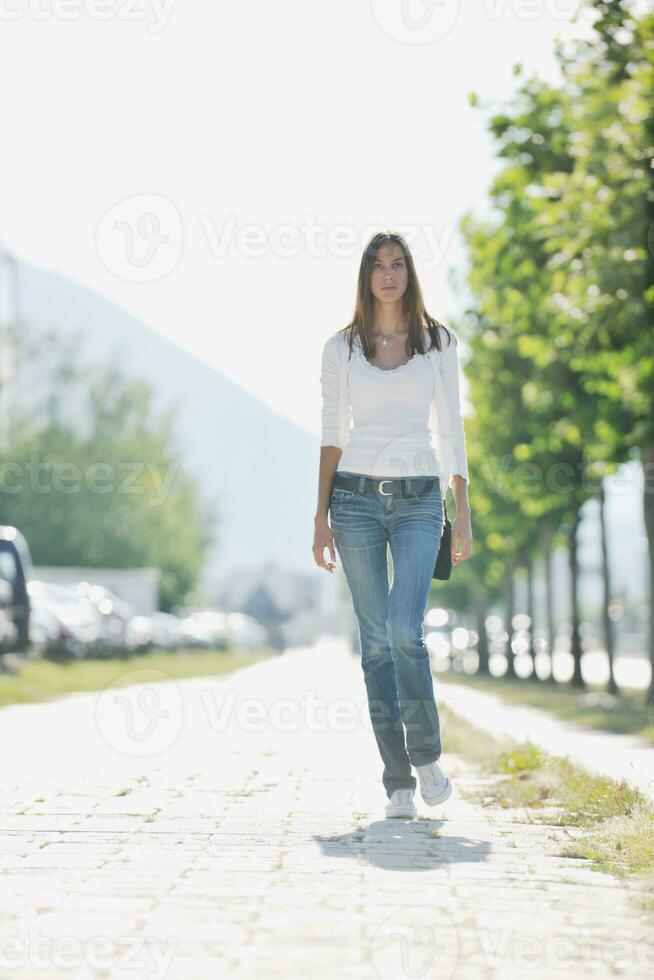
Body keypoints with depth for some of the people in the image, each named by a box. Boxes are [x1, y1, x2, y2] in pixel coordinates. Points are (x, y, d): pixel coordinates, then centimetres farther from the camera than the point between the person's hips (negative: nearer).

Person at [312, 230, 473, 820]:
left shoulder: (438, 343, 6)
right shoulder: (341, 347, 7)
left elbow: (451, 430, 5)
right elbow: (332, 435, 8)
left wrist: (463, 513, -1)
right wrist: (321, 517, 3)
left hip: (418, 501, -1)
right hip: (356, 498, 1)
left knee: (405, 632, -17)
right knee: (376, 643, 1)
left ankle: (426, 753, 6)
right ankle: (399, 780, 7)